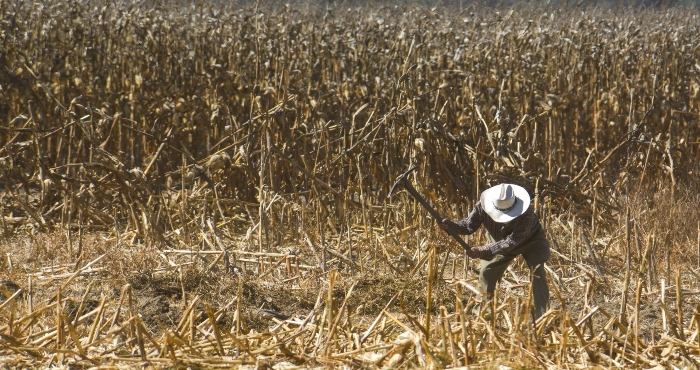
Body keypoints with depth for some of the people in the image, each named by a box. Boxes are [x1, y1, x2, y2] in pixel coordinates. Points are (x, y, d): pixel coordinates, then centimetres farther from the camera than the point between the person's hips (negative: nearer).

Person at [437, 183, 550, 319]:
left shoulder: (527, 214, -43)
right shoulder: (483, 205, -31)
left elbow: (510, 242, -44)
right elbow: (469, 226, -21)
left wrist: (481, 251, -50)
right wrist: (450, 225, -43)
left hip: (531, 240, -4)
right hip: (504, 241, 4)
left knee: (538, 272, -22)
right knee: (487, 272, -4)